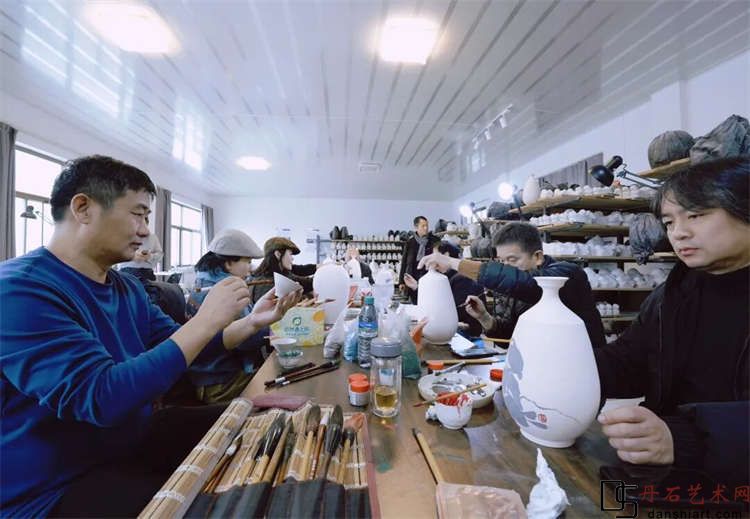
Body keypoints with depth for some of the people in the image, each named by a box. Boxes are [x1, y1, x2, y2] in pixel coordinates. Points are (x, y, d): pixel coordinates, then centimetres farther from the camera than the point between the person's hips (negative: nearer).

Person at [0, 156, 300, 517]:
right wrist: (205, 321, -30)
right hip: (54, 489, -8)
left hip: (132, 440, 8)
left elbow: (177, 348, 8)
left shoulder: (127, 287, 3)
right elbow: (102, 398, -33)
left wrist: (253, 321, -5)